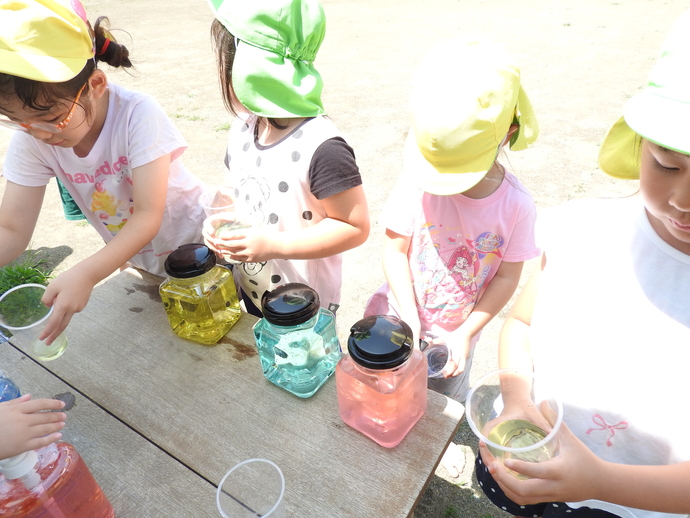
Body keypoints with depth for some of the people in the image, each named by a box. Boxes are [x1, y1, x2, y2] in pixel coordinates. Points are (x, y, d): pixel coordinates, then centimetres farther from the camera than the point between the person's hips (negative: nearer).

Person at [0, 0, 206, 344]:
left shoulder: (138, 116, -31)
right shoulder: (29, 141, -17)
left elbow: (149, 216, -34)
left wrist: (86, 274, -45)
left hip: (196, 244, -4)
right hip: (138, 255, 5)